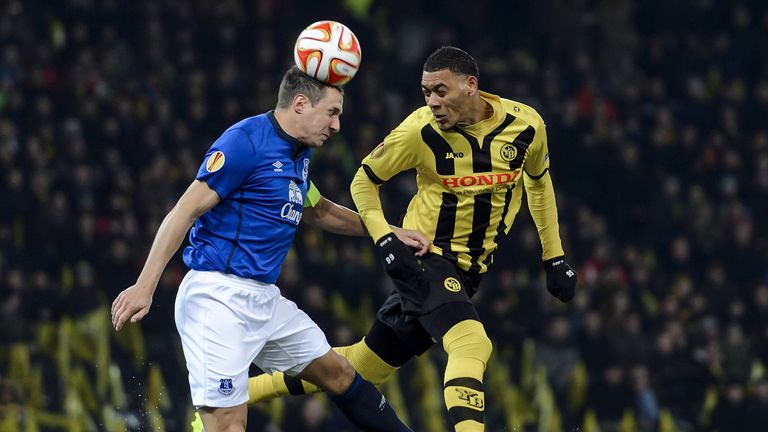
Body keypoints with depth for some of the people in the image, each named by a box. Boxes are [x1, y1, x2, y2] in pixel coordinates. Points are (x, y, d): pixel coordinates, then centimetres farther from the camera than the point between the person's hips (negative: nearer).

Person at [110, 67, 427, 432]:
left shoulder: (298, 153, 15)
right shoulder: (245, 141, -13)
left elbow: (317, 211, 35)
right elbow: (185, 211, -16)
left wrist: (390, 232, 33)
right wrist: (145, 287, -22)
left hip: (264, 299, 9)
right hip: (219, 295, -9)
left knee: (337, 373, 18)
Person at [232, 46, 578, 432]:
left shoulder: (526, 125, -7)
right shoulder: (420, 130, -15)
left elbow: (538, 181, 14)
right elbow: (364, 180, 0)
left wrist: (554, 258, 16)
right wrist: (386, 241, -14)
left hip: (468, 271, 5)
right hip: (425, 262, -5)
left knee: (366, 365, 12)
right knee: (471, 344, -31)